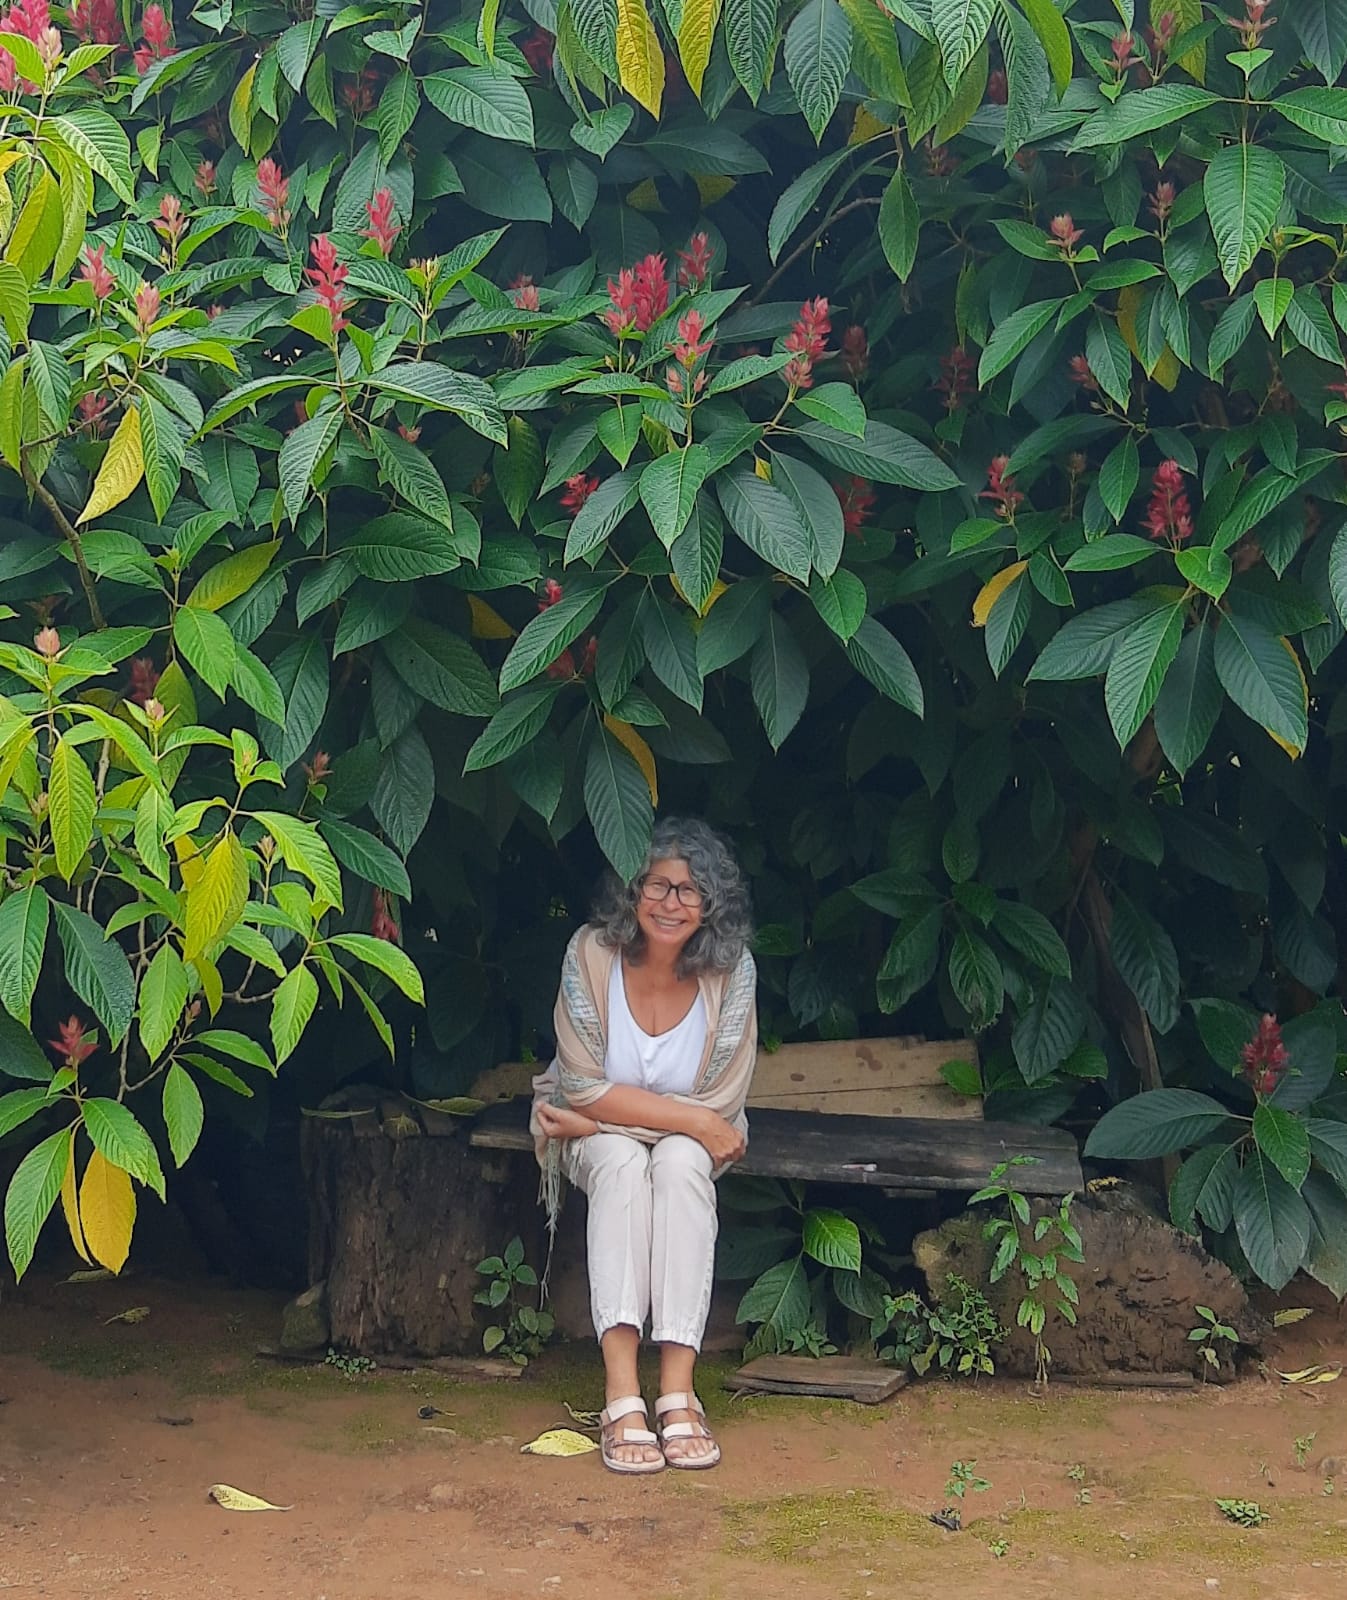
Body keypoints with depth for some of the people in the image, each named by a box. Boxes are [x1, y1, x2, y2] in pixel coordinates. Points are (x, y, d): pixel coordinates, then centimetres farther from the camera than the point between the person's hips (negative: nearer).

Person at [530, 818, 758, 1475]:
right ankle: (621, 1395, -41)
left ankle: (678, 1390, -36)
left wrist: (609, 1113, -19)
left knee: (681, 1164, -32)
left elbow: (722, 1107, -17)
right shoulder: (592, 954, -20)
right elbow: (584, 1088, -20)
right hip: (595, 1138, 0)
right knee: (622, 1164, -33)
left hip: (690, 1145, 1)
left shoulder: (731, 970, -18)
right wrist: (693, 1119, -25)